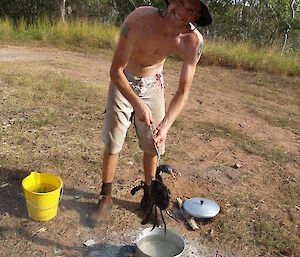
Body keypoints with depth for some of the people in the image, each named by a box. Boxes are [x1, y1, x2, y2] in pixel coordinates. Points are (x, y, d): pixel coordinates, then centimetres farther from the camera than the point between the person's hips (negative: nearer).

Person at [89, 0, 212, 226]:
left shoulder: (193, 41, -24)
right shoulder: (138, 20, -33)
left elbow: (183, 91, -20)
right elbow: (116, 70, -27)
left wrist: (165, 126, -34)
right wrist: (138, 105, -40)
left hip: (152, 83, 2)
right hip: (122, 81, -2)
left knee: (153, 145, 6)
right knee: (112, 144, 1)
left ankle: (149, 196, 29)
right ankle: (106, 197, 22)